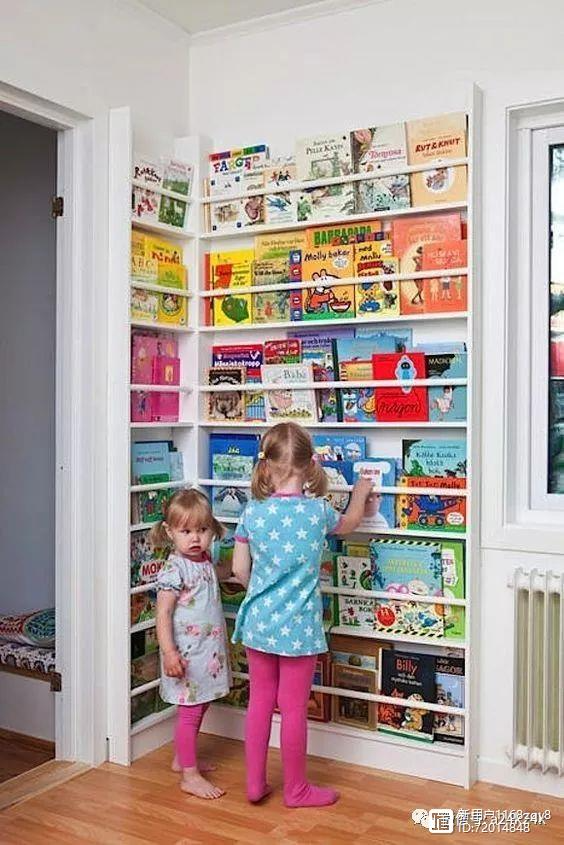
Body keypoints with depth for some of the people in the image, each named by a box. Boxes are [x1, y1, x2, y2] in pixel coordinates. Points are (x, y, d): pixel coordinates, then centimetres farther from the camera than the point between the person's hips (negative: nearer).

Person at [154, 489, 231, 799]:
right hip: (187, 654, -9)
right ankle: (190, 776, 9)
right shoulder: (174, 569, -19)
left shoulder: (205, 562, 6)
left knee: (199, 707, 19)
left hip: (209, 651, 9)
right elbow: (163, 614, -22)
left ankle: (182, 759, 36)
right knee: (189, 712, -1)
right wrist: (169, 652, -27)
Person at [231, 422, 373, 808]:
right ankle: (296, 789, 25)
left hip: (258, 622, 3)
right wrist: (360, 493, 29)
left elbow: (240, 570, -1)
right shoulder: (318, 511, -13)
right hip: (299, 627, -3)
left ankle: (255, 783, 28)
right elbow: (349, 523, 10)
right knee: (294, 709, 9)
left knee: (260, 702, 15)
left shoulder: (253, 512, -8)